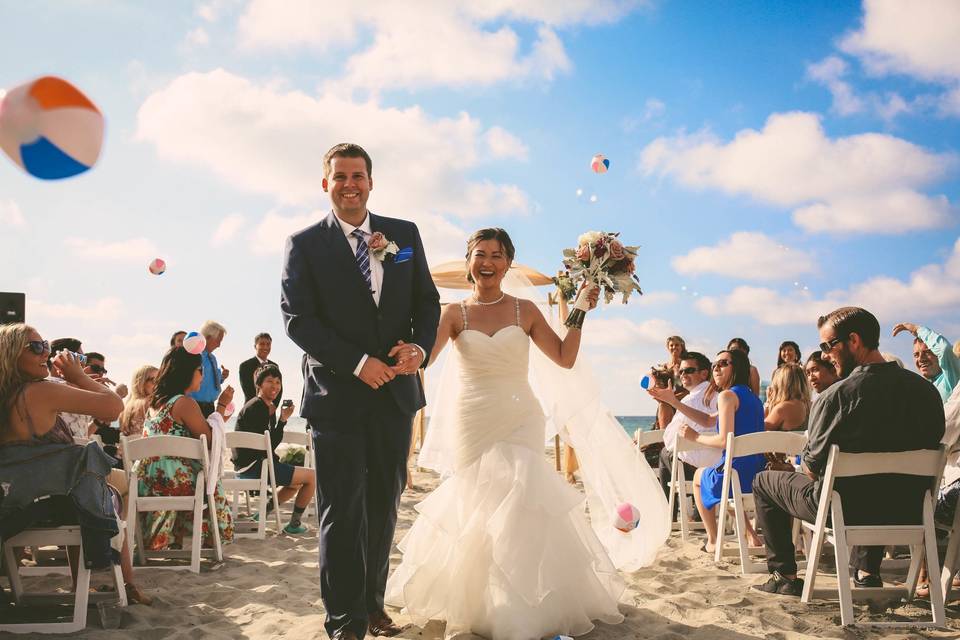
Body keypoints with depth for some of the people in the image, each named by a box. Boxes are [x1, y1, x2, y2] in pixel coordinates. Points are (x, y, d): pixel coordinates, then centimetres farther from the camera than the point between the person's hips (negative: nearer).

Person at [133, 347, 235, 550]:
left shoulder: (154, 402, 13)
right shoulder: (185, 403, -14)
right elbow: (211, 441, -9)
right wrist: (222, 405, 0)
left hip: (146, 480, 8)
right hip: (173, 479, -8)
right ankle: (209, 543, 25)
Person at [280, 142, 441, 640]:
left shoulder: (405, 235, 9)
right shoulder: (304, 244, -1)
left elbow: (427, 300, 10)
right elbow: (298, 319, -8)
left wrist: (420, 346, -10)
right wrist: (358, 363, -16)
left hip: (395, 391, 4)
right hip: (336, 393, -3)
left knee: (383, 507, 12)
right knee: (342, 512, 1)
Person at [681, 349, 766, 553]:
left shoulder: (727, 395, -12)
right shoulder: (752, 397, 16)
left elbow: (725, 440, -21)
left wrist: (695, 437, -5)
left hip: (737, 473, -7)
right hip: (758, 475, 8)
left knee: (699, 476, 25)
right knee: (709, 474, 36)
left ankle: (713, 541, 26)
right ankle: (752, 535, 27)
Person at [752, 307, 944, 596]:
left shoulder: (834, 396, -22)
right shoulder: (927, 391, -6)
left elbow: (811, 467, -12)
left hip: (845, 511, -5)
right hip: (906, 511, 6)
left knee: (764, 482, 19)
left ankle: (784, 577, 20)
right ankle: (867, 571, 37)